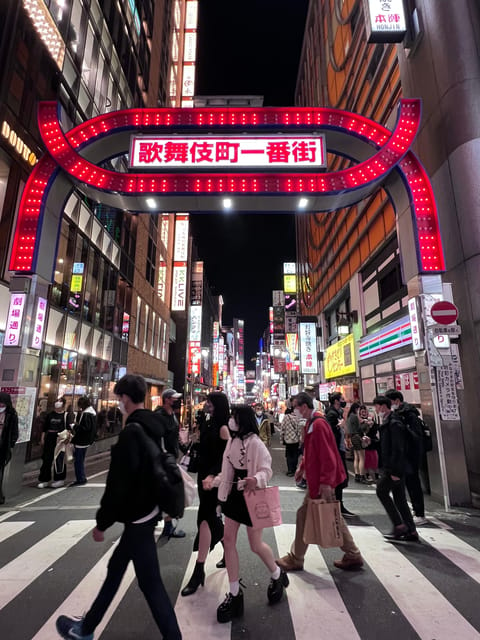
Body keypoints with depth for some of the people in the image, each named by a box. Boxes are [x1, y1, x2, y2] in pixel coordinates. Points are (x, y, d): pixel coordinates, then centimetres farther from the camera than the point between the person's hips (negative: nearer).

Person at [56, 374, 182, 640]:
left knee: (150, 582, 4)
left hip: (138, 516, -10)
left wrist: (102, 522, -10)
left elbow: (118, 483, -23)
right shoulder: (154, 426, 4)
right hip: (148, 509, 10)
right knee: (115, 568, 24)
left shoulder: (131, 432, -24)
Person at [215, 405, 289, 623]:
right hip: (234, 495, 7)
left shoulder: (255, 443, -21)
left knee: (256, 545, 9)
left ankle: (277, 576, 39)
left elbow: (266, 470, -22)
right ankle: (234, 593, 22)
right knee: (228, 540, 6)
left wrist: (256, 479, -41)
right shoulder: (232, 441, 0)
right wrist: (215, 481, 10)